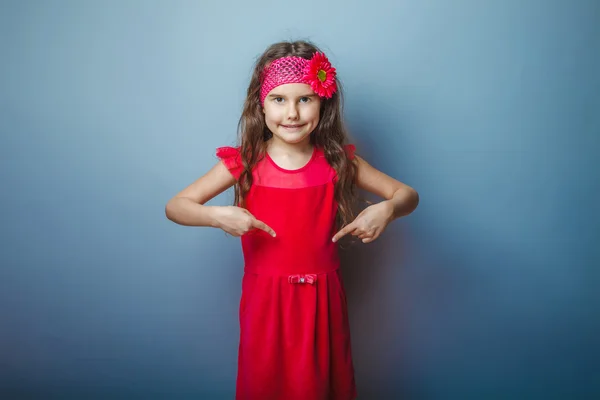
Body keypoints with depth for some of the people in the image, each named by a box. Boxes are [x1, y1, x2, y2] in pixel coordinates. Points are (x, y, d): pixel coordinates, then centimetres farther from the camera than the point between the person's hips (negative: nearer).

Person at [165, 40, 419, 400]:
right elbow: (175, 206, -7)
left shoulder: (338, 161, -6)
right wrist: (217, 215, -26)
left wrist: (387, 209, -22)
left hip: (322, 300, 1)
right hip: (266, 299, 0)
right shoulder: (244, 162, -9)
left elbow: (408, 194, 0)